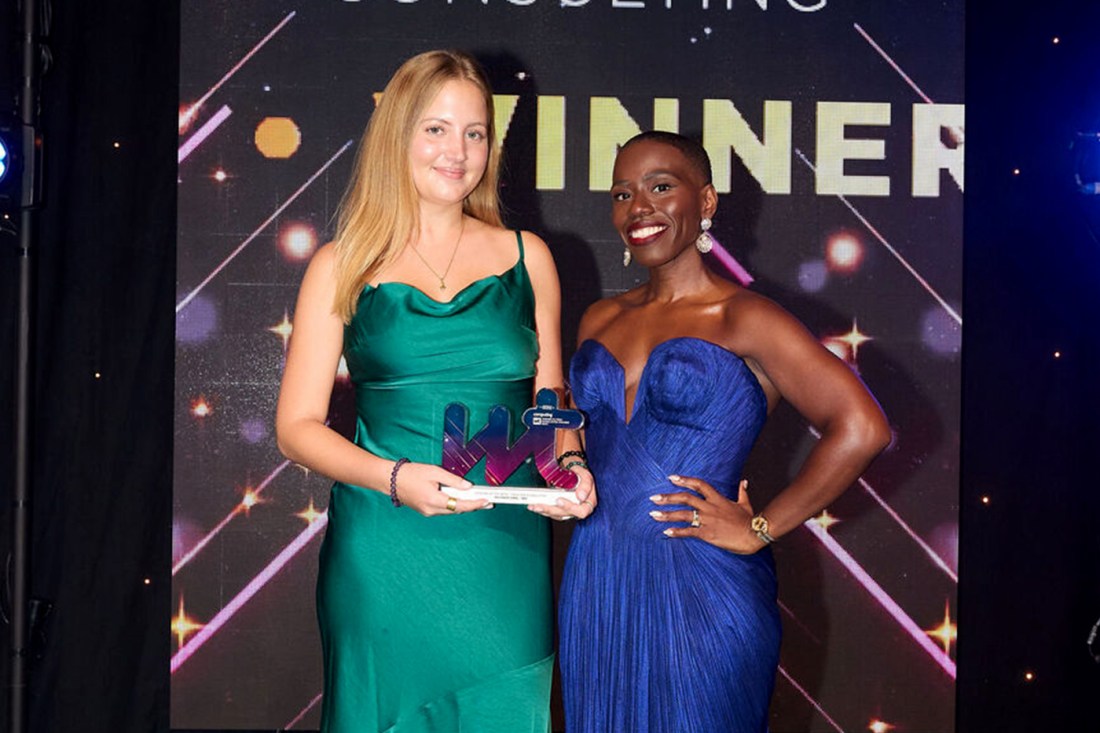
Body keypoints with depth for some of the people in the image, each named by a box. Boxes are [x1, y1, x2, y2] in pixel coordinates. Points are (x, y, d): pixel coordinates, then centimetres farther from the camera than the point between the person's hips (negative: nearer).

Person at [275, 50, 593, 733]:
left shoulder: (526, 257, 9)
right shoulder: (343, 267, 3)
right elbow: (299, 425, 1)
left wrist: (568, 469, -4)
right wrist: (394, 478, -15)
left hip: (506, 553, 2)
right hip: (384, 554, -1)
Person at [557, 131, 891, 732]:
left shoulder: (743, 320, -8)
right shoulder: (599, 321, 11)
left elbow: (860, 427, -18)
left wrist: (759, 529, -14)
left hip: (700, 592, -5)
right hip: (595, 587, 5)